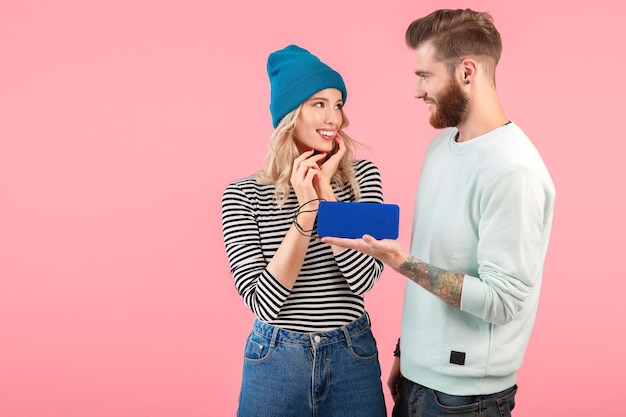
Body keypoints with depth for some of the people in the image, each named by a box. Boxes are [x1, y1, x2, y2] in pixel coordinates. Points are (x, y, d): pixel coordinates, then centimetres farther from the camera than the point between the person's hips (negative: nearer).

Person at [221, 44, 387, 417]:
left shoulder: (362, 176, -3)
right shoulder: (244, 195, -8)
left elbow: (364, 278, -13)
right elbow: (263, 303, -15)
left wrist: (326, 191, -16)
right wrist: (306, 211, -21)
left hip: (353, 357, 1)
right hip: (275, 360, -1)